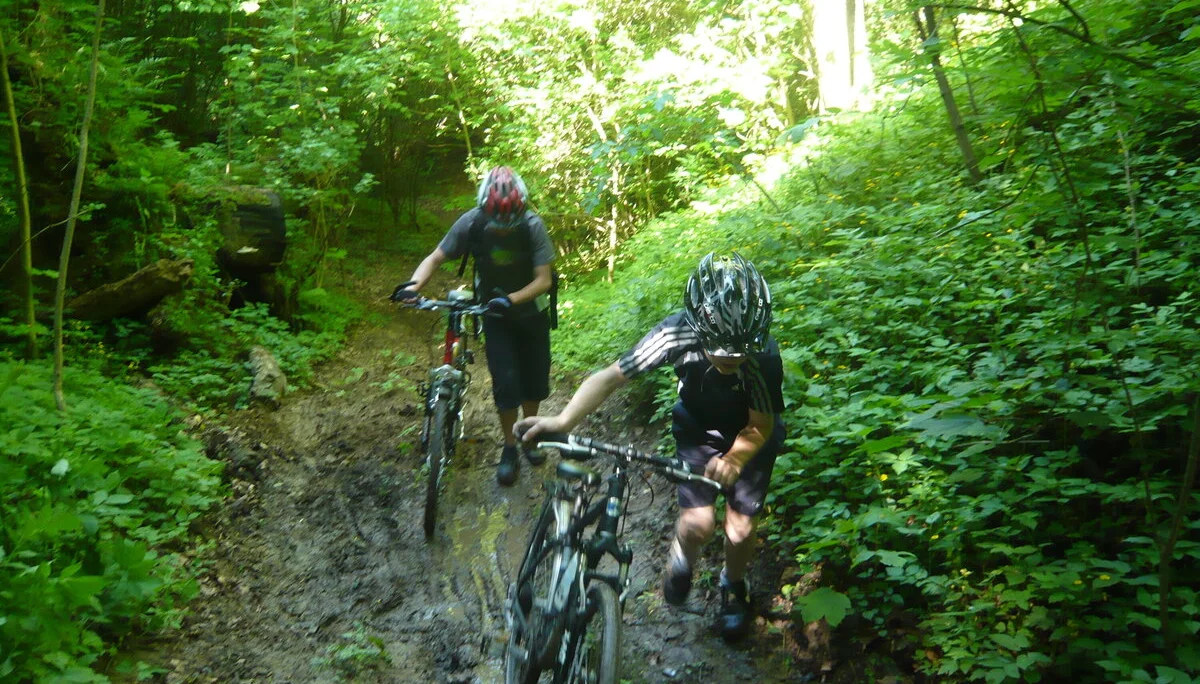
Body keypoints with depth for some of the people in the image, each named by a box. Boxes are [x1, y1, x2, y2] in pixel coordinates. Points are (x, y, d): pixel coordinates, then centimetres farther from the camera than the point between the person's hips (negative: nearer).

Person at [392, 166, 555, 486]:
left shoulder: (533, 226, -27)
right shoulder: (471, 223, -24)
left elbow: (543, 280, -27)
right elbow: (436, 258, -18)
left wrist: (511, 299, -44)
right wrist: (414, 284, -37)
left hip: (531, 313, 0)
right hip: (496, 317, 0)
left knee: (535, 379, 8)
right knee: (505, 382, -8)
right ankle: (509, 449, 10)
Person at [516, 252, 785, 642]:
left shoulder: (765, 355, -36)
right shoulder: (677, 334, -36)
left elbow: (761, 425, -24)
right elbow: (610, 376, -36)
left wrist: (734, 459, -45)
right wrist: (563, 420, -53)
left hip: (751, 434, 0)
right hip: (698, 430, 1)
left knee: (740, 530, -2)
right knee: (699, 522, -14)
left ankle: (733, 587, 34)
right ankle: (682, 557, 24)